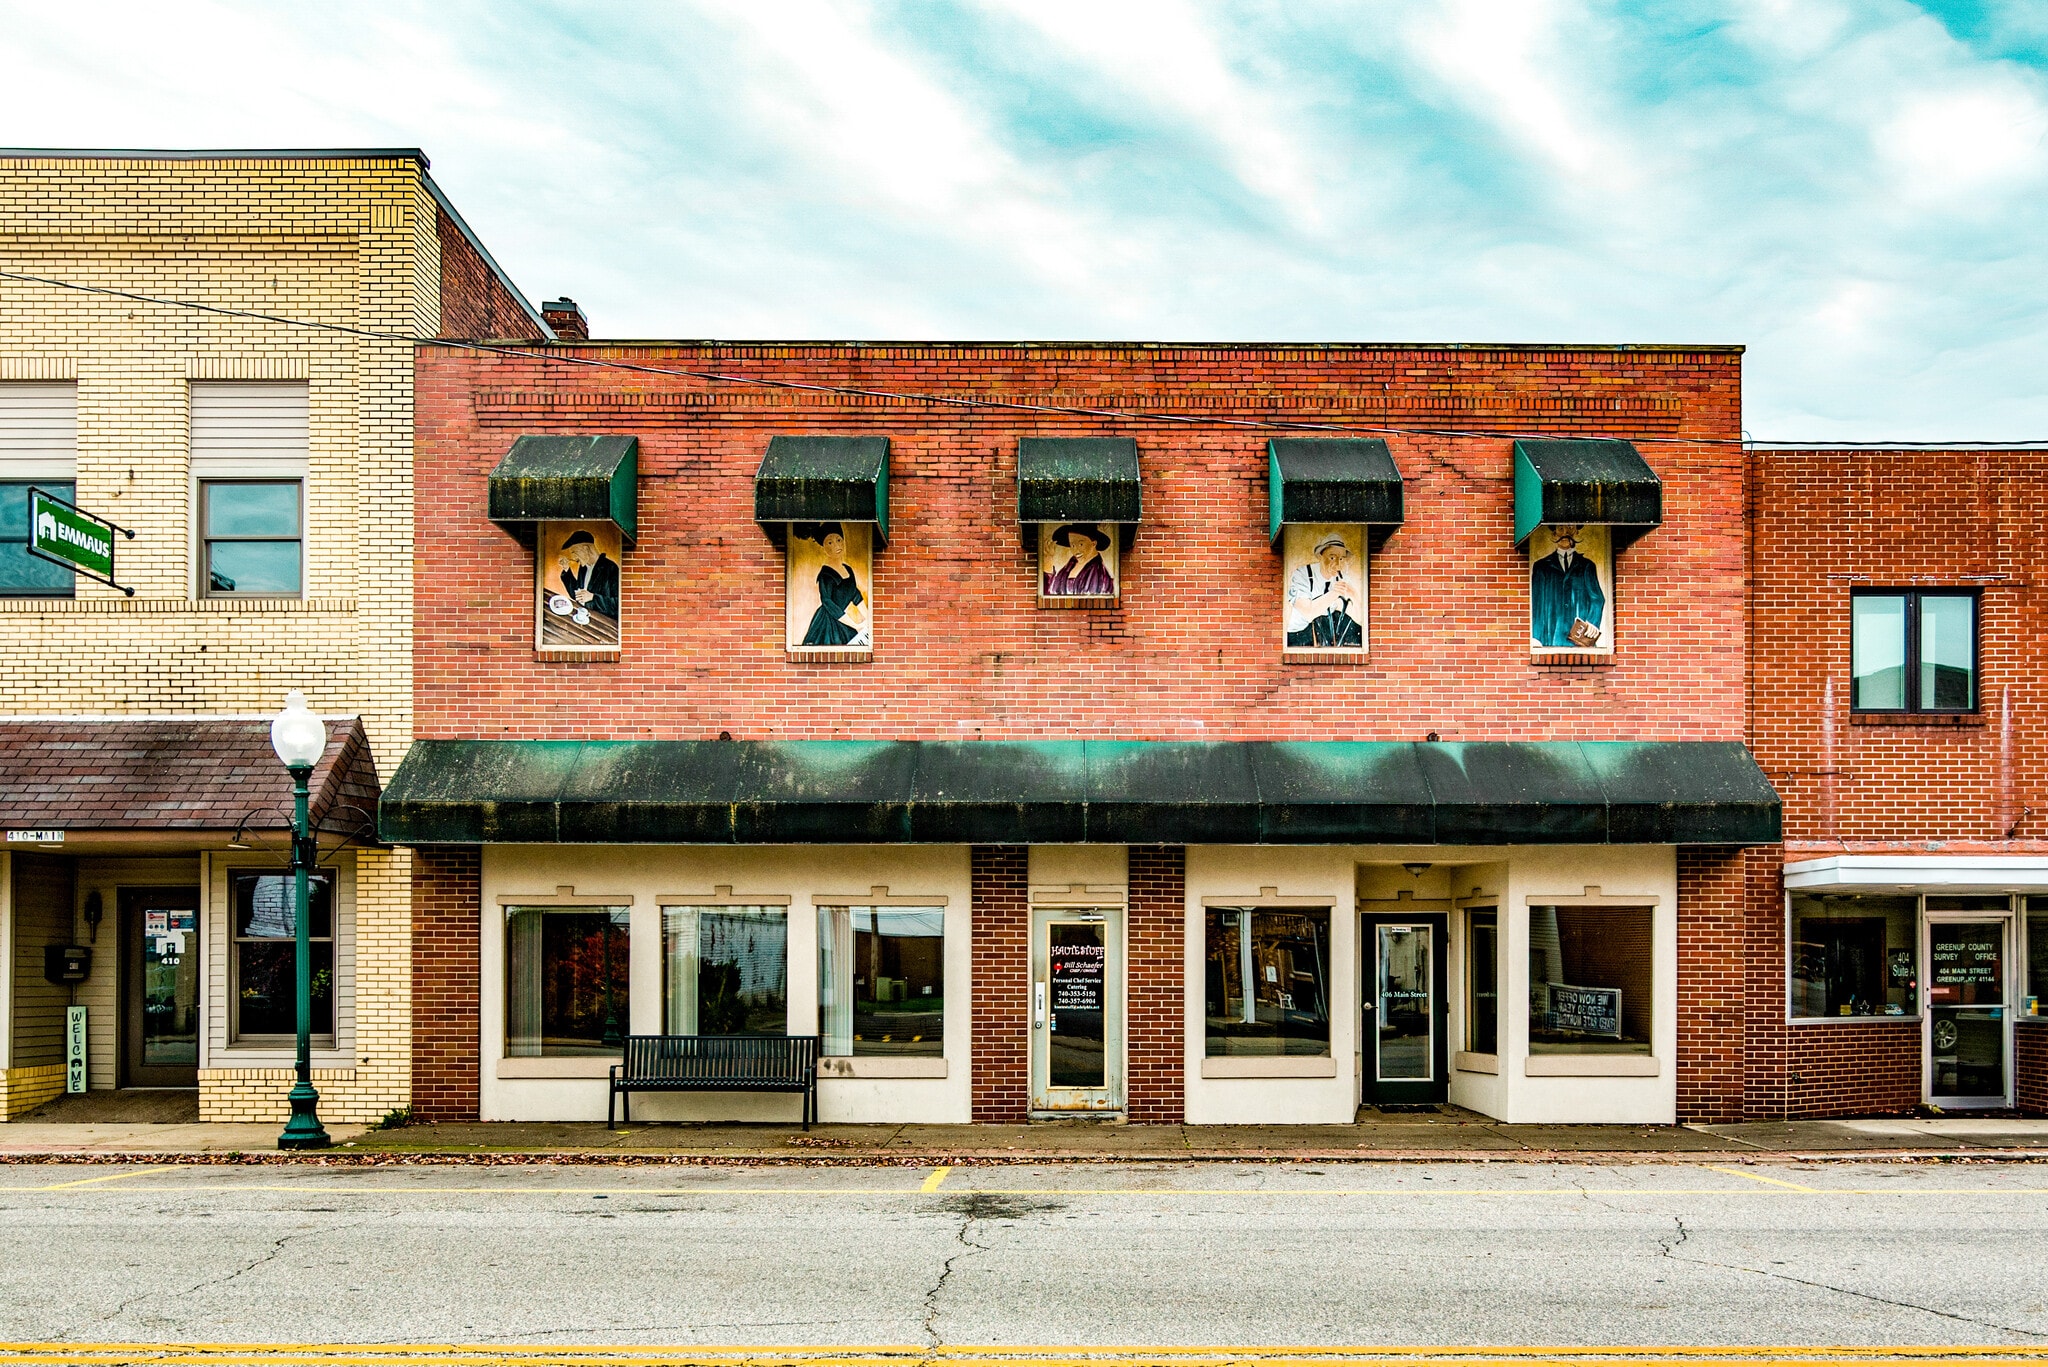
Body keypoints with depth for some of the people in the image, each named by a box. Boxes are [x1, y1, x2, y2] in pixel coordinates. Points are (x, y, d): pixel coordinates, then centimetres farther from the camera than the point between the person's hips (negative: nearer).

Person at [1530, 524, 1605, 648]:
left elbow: (1597, 598, 4)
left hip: (1580, 637, 0)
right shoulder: (1541, 567, 13)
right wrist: (1535, 638, -8)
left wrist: (1592, 623, -17)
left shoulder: (1587, 566, 15)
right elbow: (1536, 604, 5)